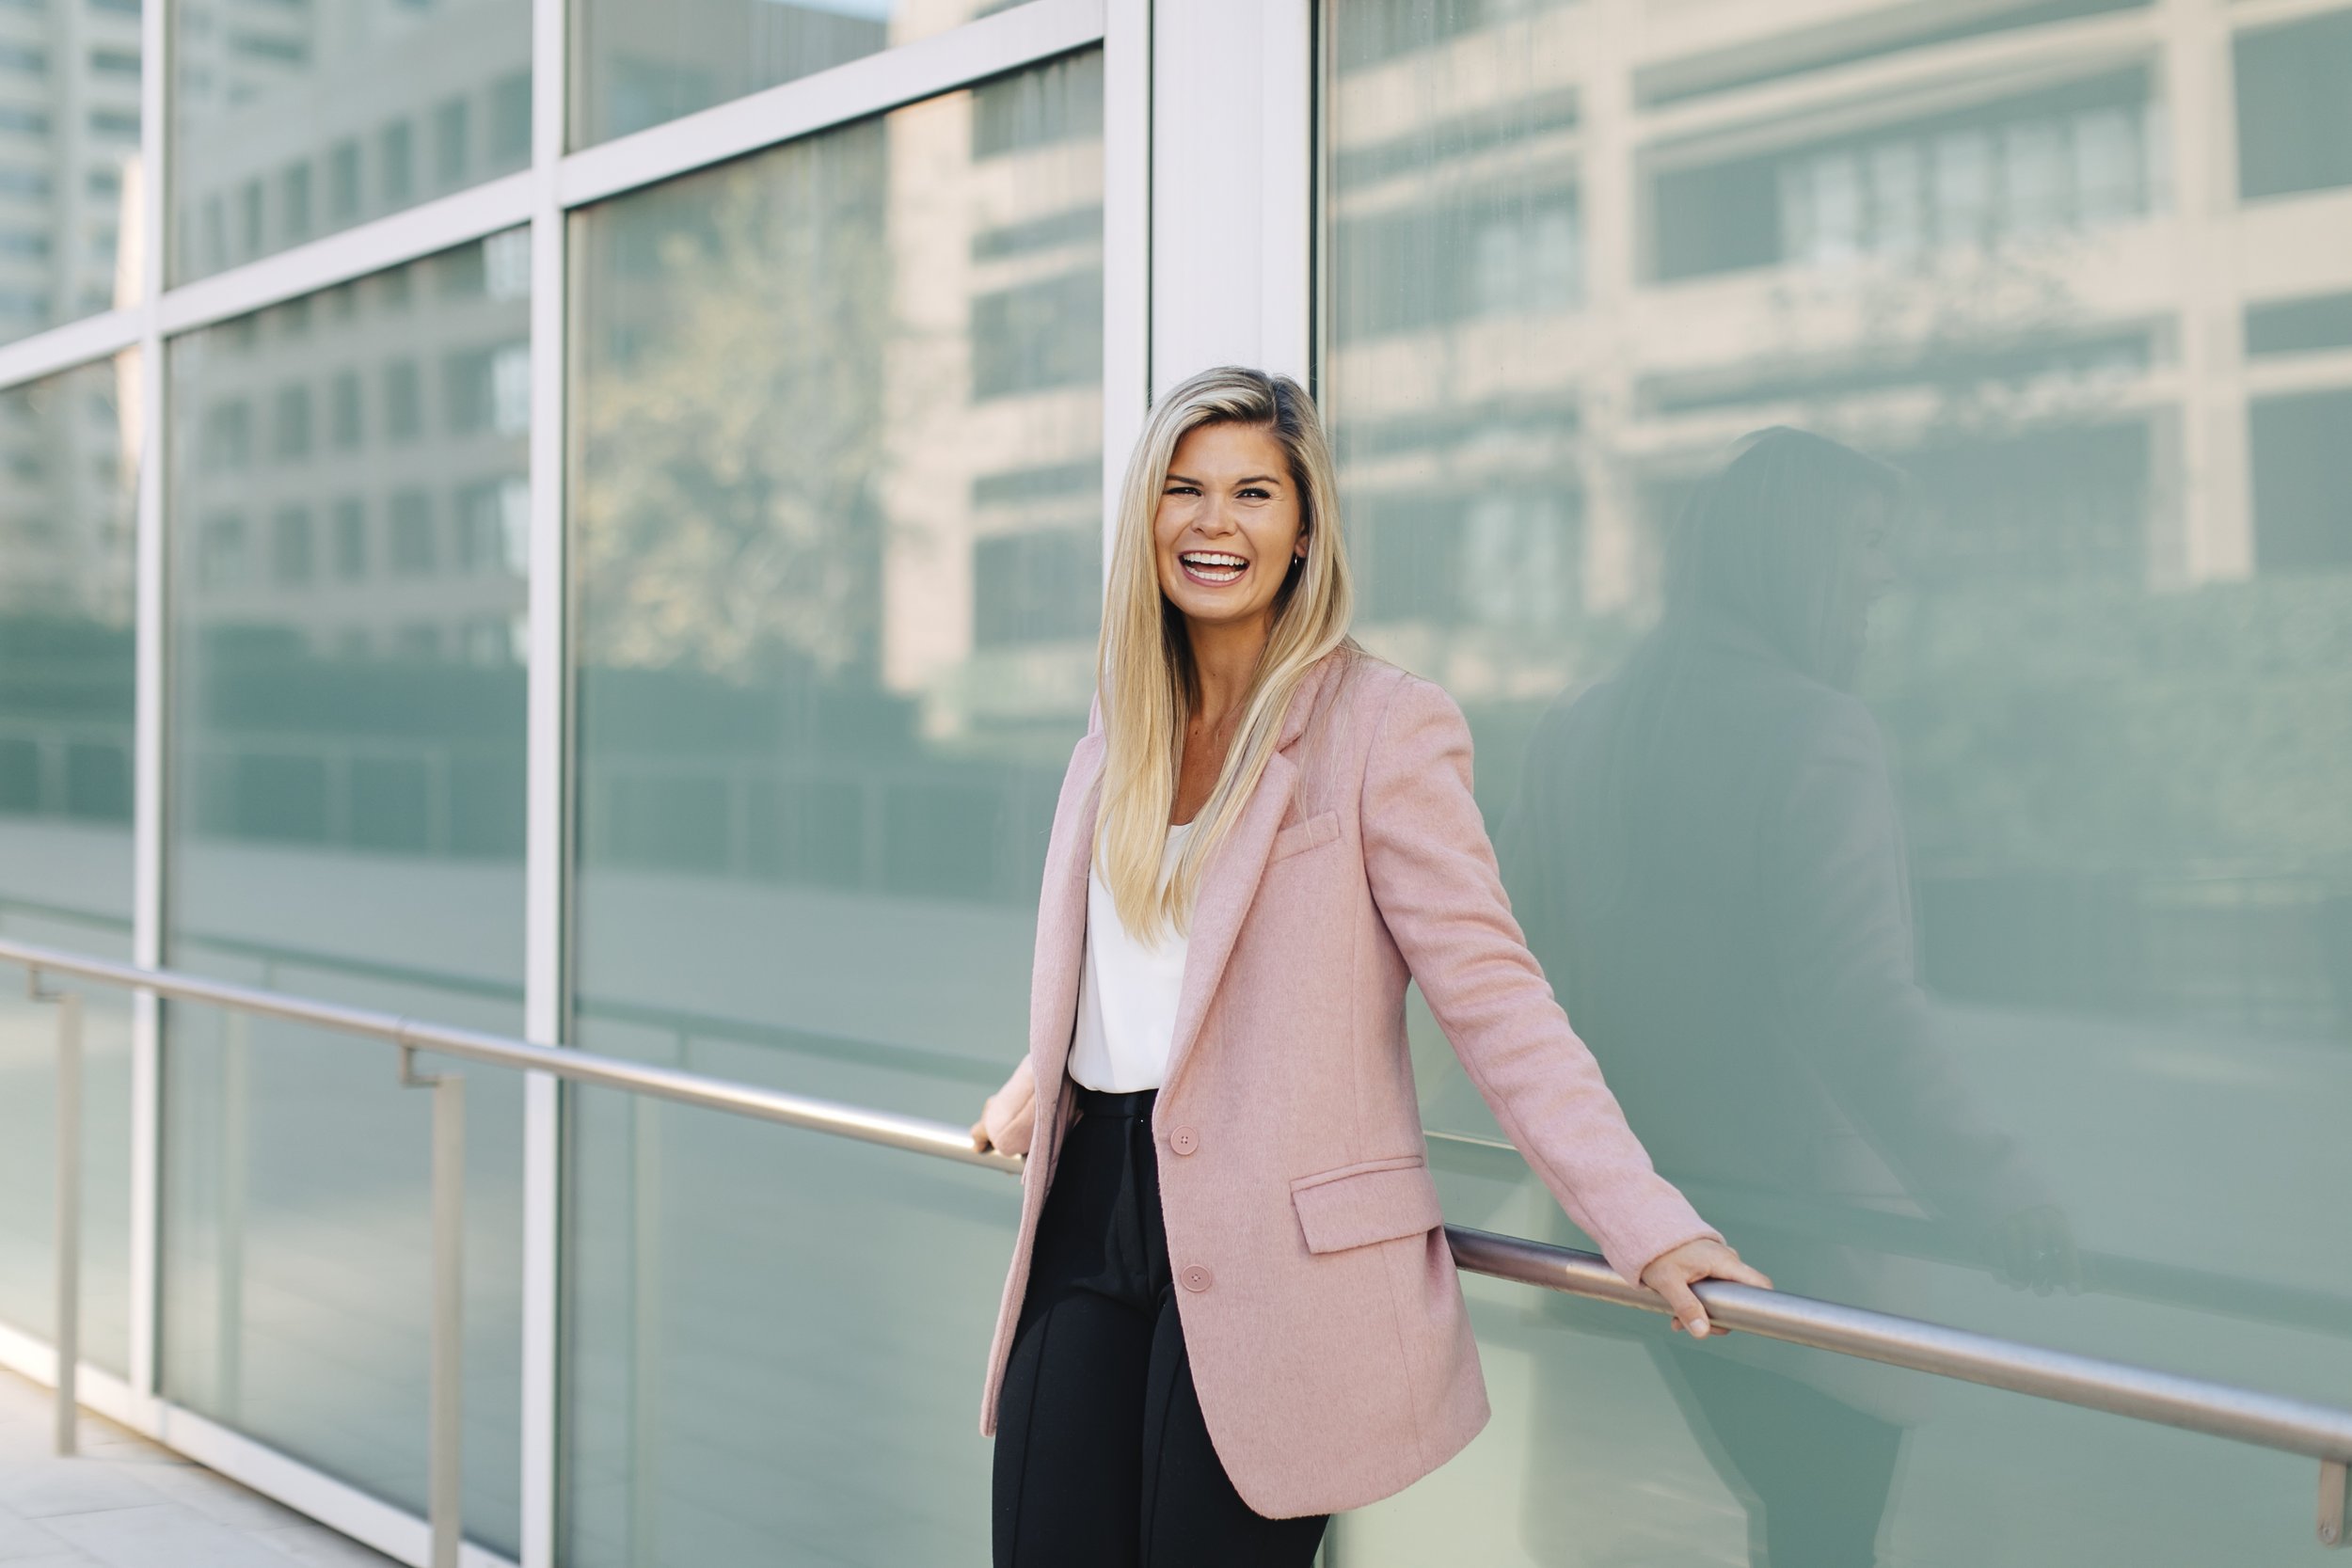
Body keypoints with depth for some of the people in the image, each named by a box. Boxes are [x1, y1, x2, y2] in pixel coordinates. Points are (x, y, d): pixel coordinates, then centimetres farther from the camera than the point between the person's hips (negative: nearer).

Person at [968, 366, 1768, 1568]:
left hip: (1267, 1243, -5)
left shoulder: (1384, 725, -7)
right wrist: (1032, 1094, 39)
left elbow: (1492, 995, -10)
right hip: (1093, 1201, 6)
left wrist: (1645, 1225, -17)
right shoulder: (1124, 721, 13)